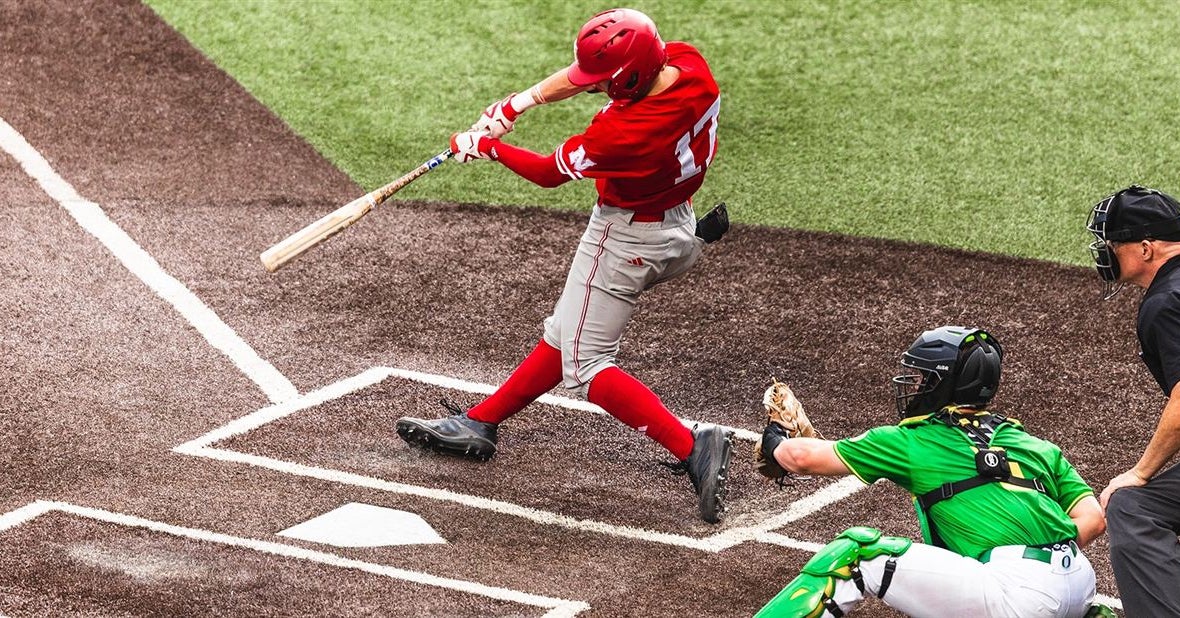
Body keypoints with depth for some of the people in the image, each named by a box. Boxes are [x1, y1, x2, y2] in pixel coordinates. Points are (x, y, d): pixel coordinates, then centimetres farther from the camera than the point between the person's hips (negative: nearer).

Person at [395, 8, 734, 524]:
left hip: (626, 239, -10)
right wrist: (518, 103, 2)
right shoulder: (687, 61, -14)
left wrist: (486, 147, 0)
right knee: (566, 335, 19)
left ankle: (693, 447, -11)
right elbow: (580, 75, 4)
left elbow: (549, 173, -16)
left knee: (583, 365, 0)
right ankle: (479, 424, 33)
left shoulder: (621, 132, -35)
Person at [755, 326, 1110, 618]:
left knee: (858, 554, -1)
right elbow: (1093, 519, 14)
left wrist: (776, 445, 39)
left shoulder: (915, 442, 11)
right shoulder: (1037, 447, 23)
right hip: (1078, 584, 6)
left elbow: (805, 458, 18)